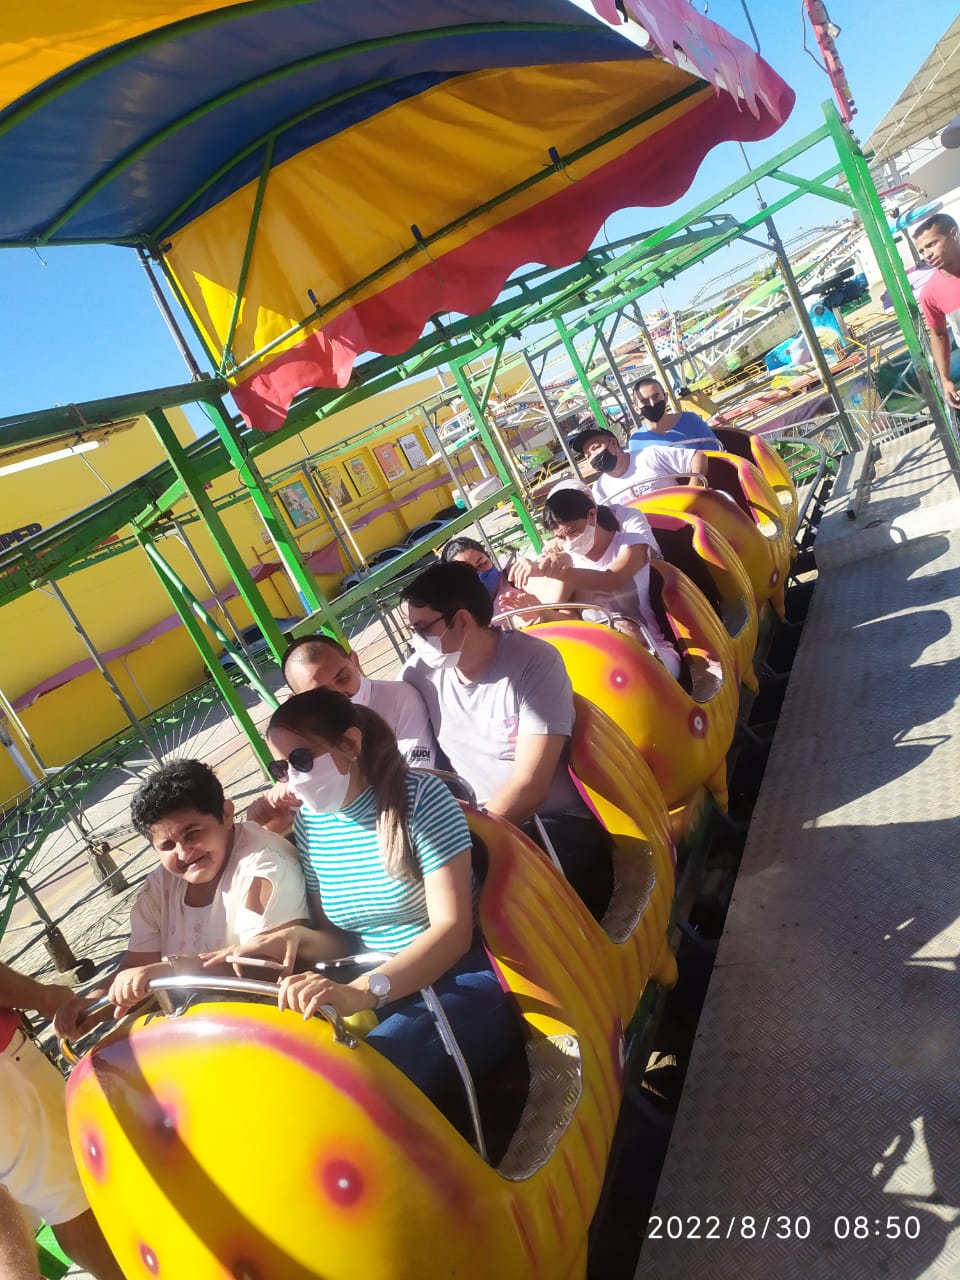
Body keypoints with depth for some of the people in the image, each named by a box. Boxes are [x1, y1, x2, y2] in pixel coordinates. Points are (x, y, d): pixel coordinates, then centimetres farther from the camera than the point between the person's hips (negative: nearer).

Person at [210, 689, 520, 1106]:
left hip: (462, 983, -6)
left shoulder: (420, 797, -13)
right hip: (384, 996, 6)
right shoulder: (310, 822, 6)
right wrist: (302, 939, -10)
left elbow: (452, 929, -19)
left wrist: (362, 992, -34)